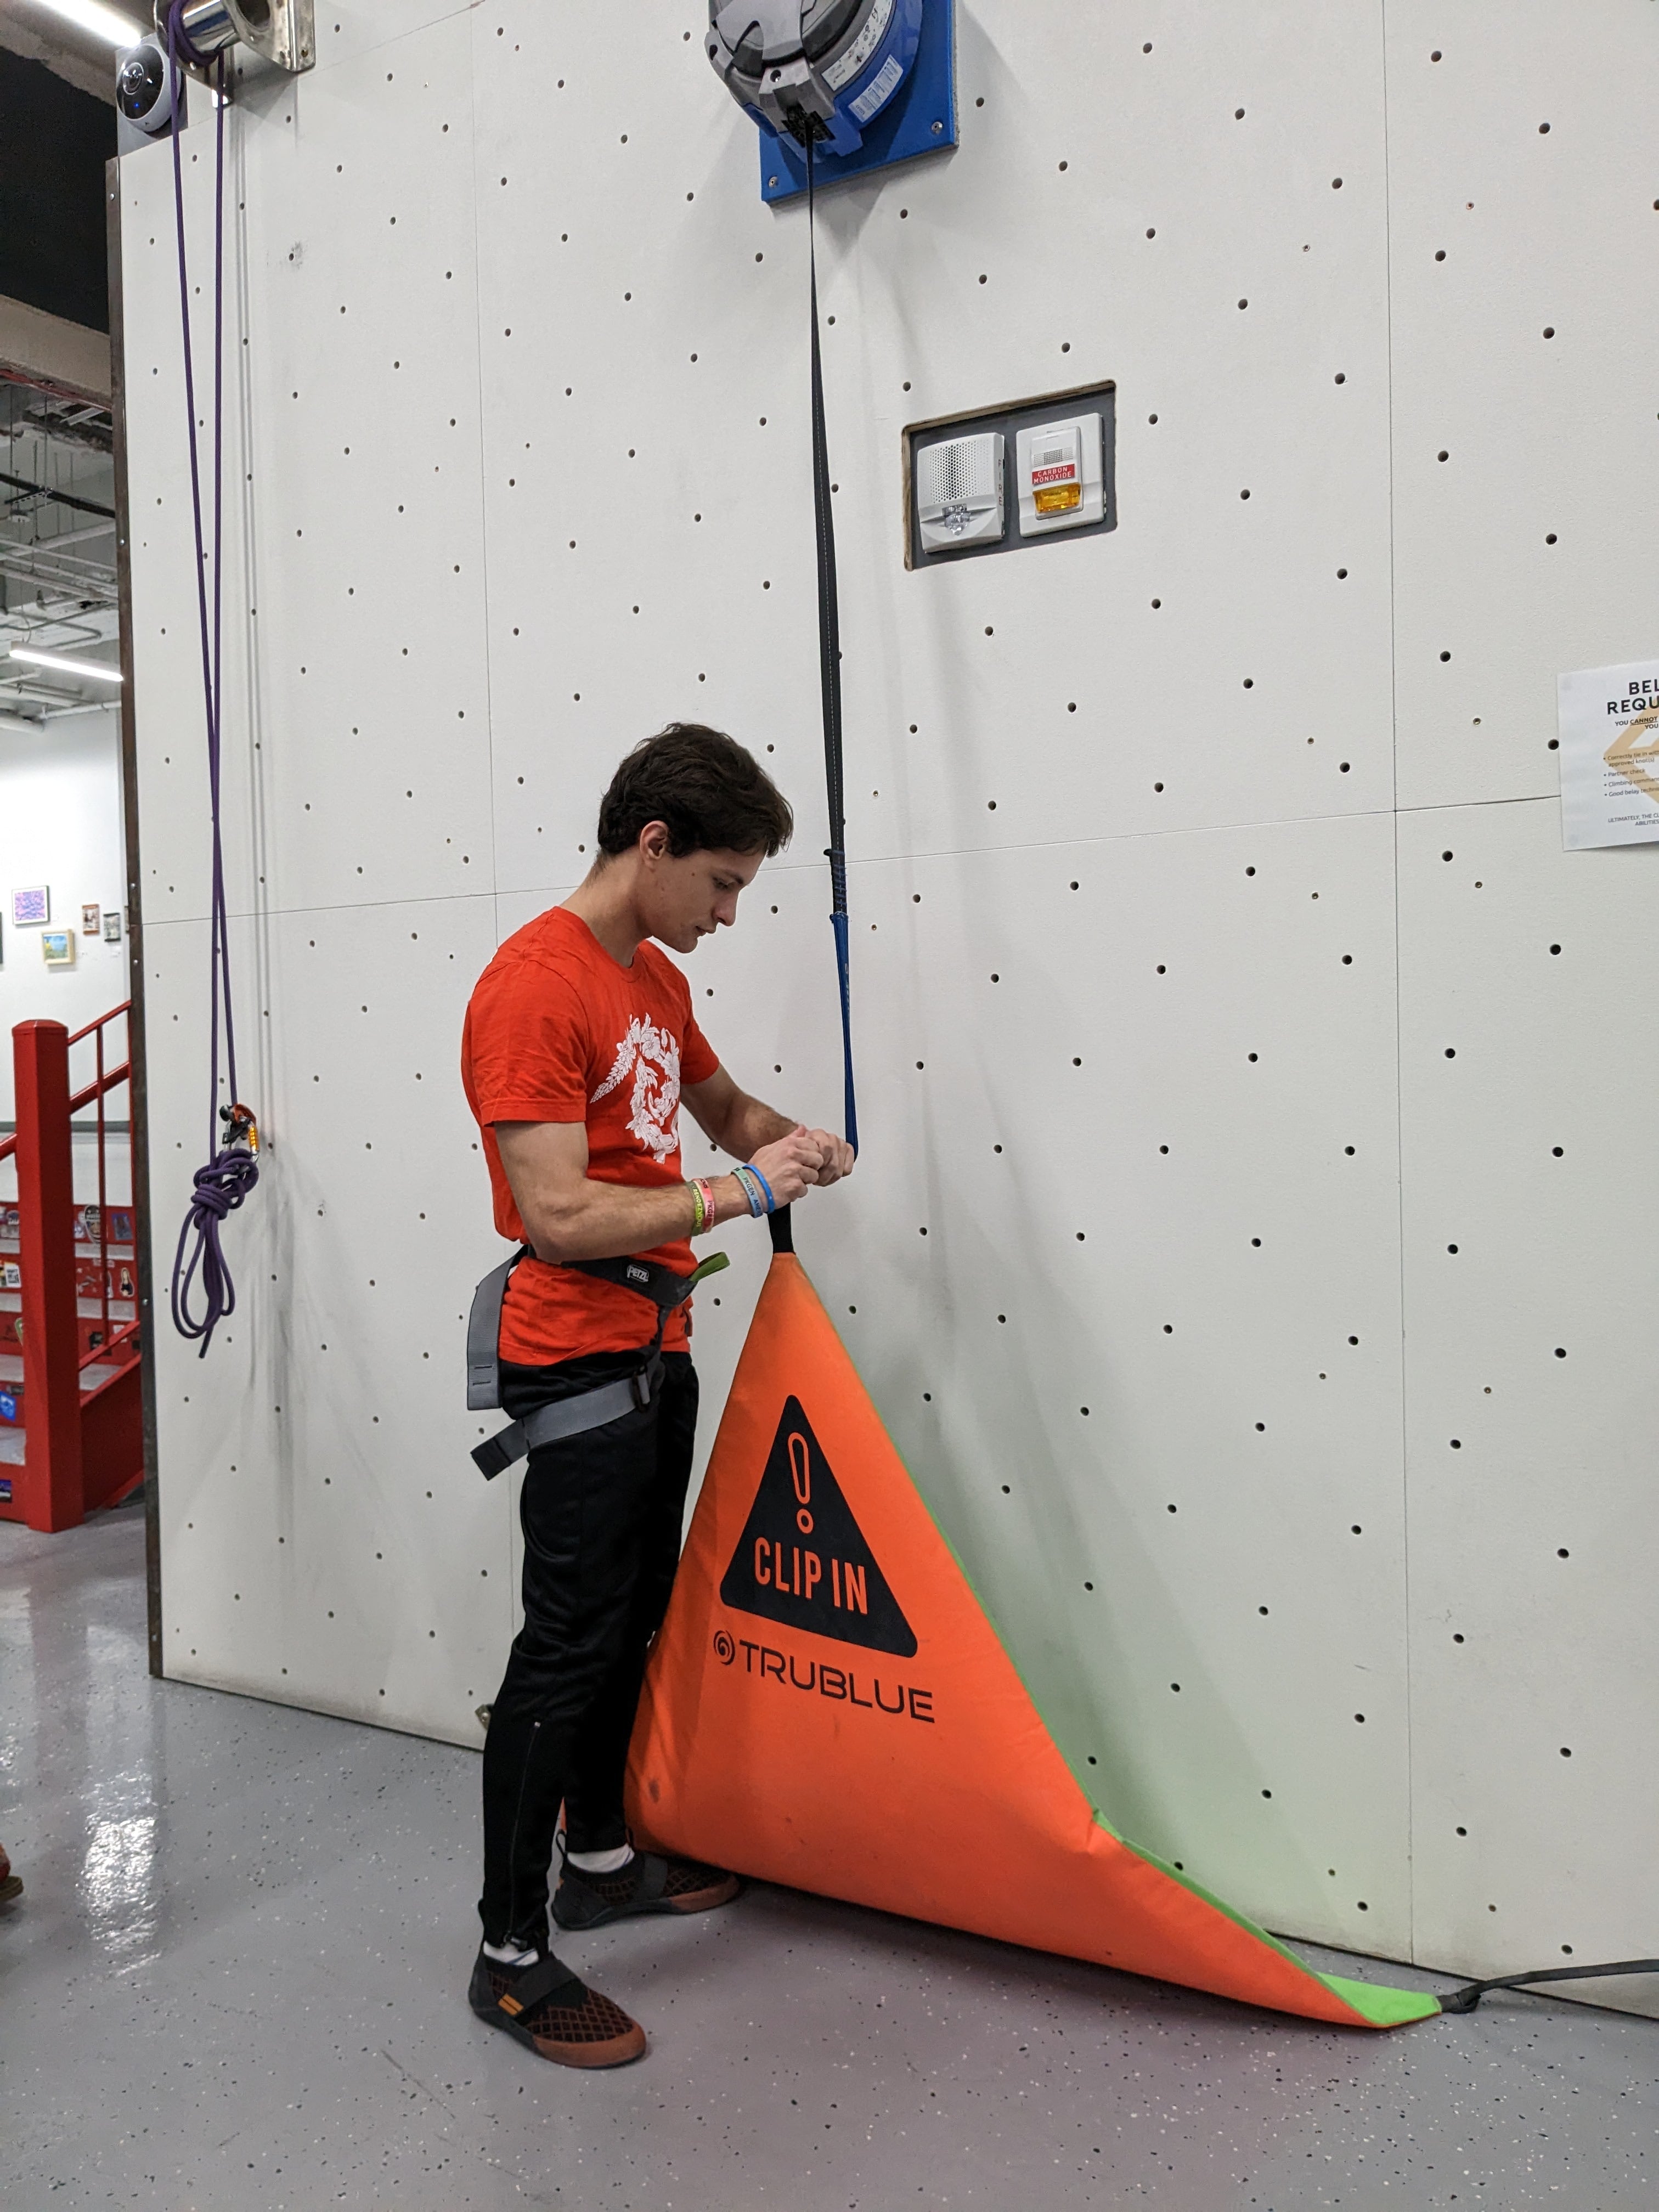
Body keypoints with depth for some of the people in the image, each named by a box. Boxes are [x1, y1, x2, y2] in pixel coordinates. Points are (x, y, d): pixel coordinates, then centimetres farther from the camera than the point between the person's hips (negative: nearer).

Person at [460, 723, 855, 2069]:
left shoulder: (656, 978, 11)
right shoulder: (534, 987, -19)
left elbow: (720, 1102, 26)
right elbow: (560, 1216, -26)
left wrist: (790, 1139, 4)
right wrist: (738, 1193, -19)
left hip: (656, 1351, 10)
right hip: (577, 1364, -10)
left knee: (633, 1618, 19)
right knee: (568, 1645, -1)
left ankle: (601, 1859, 38)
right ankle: (511, 1955, 14)